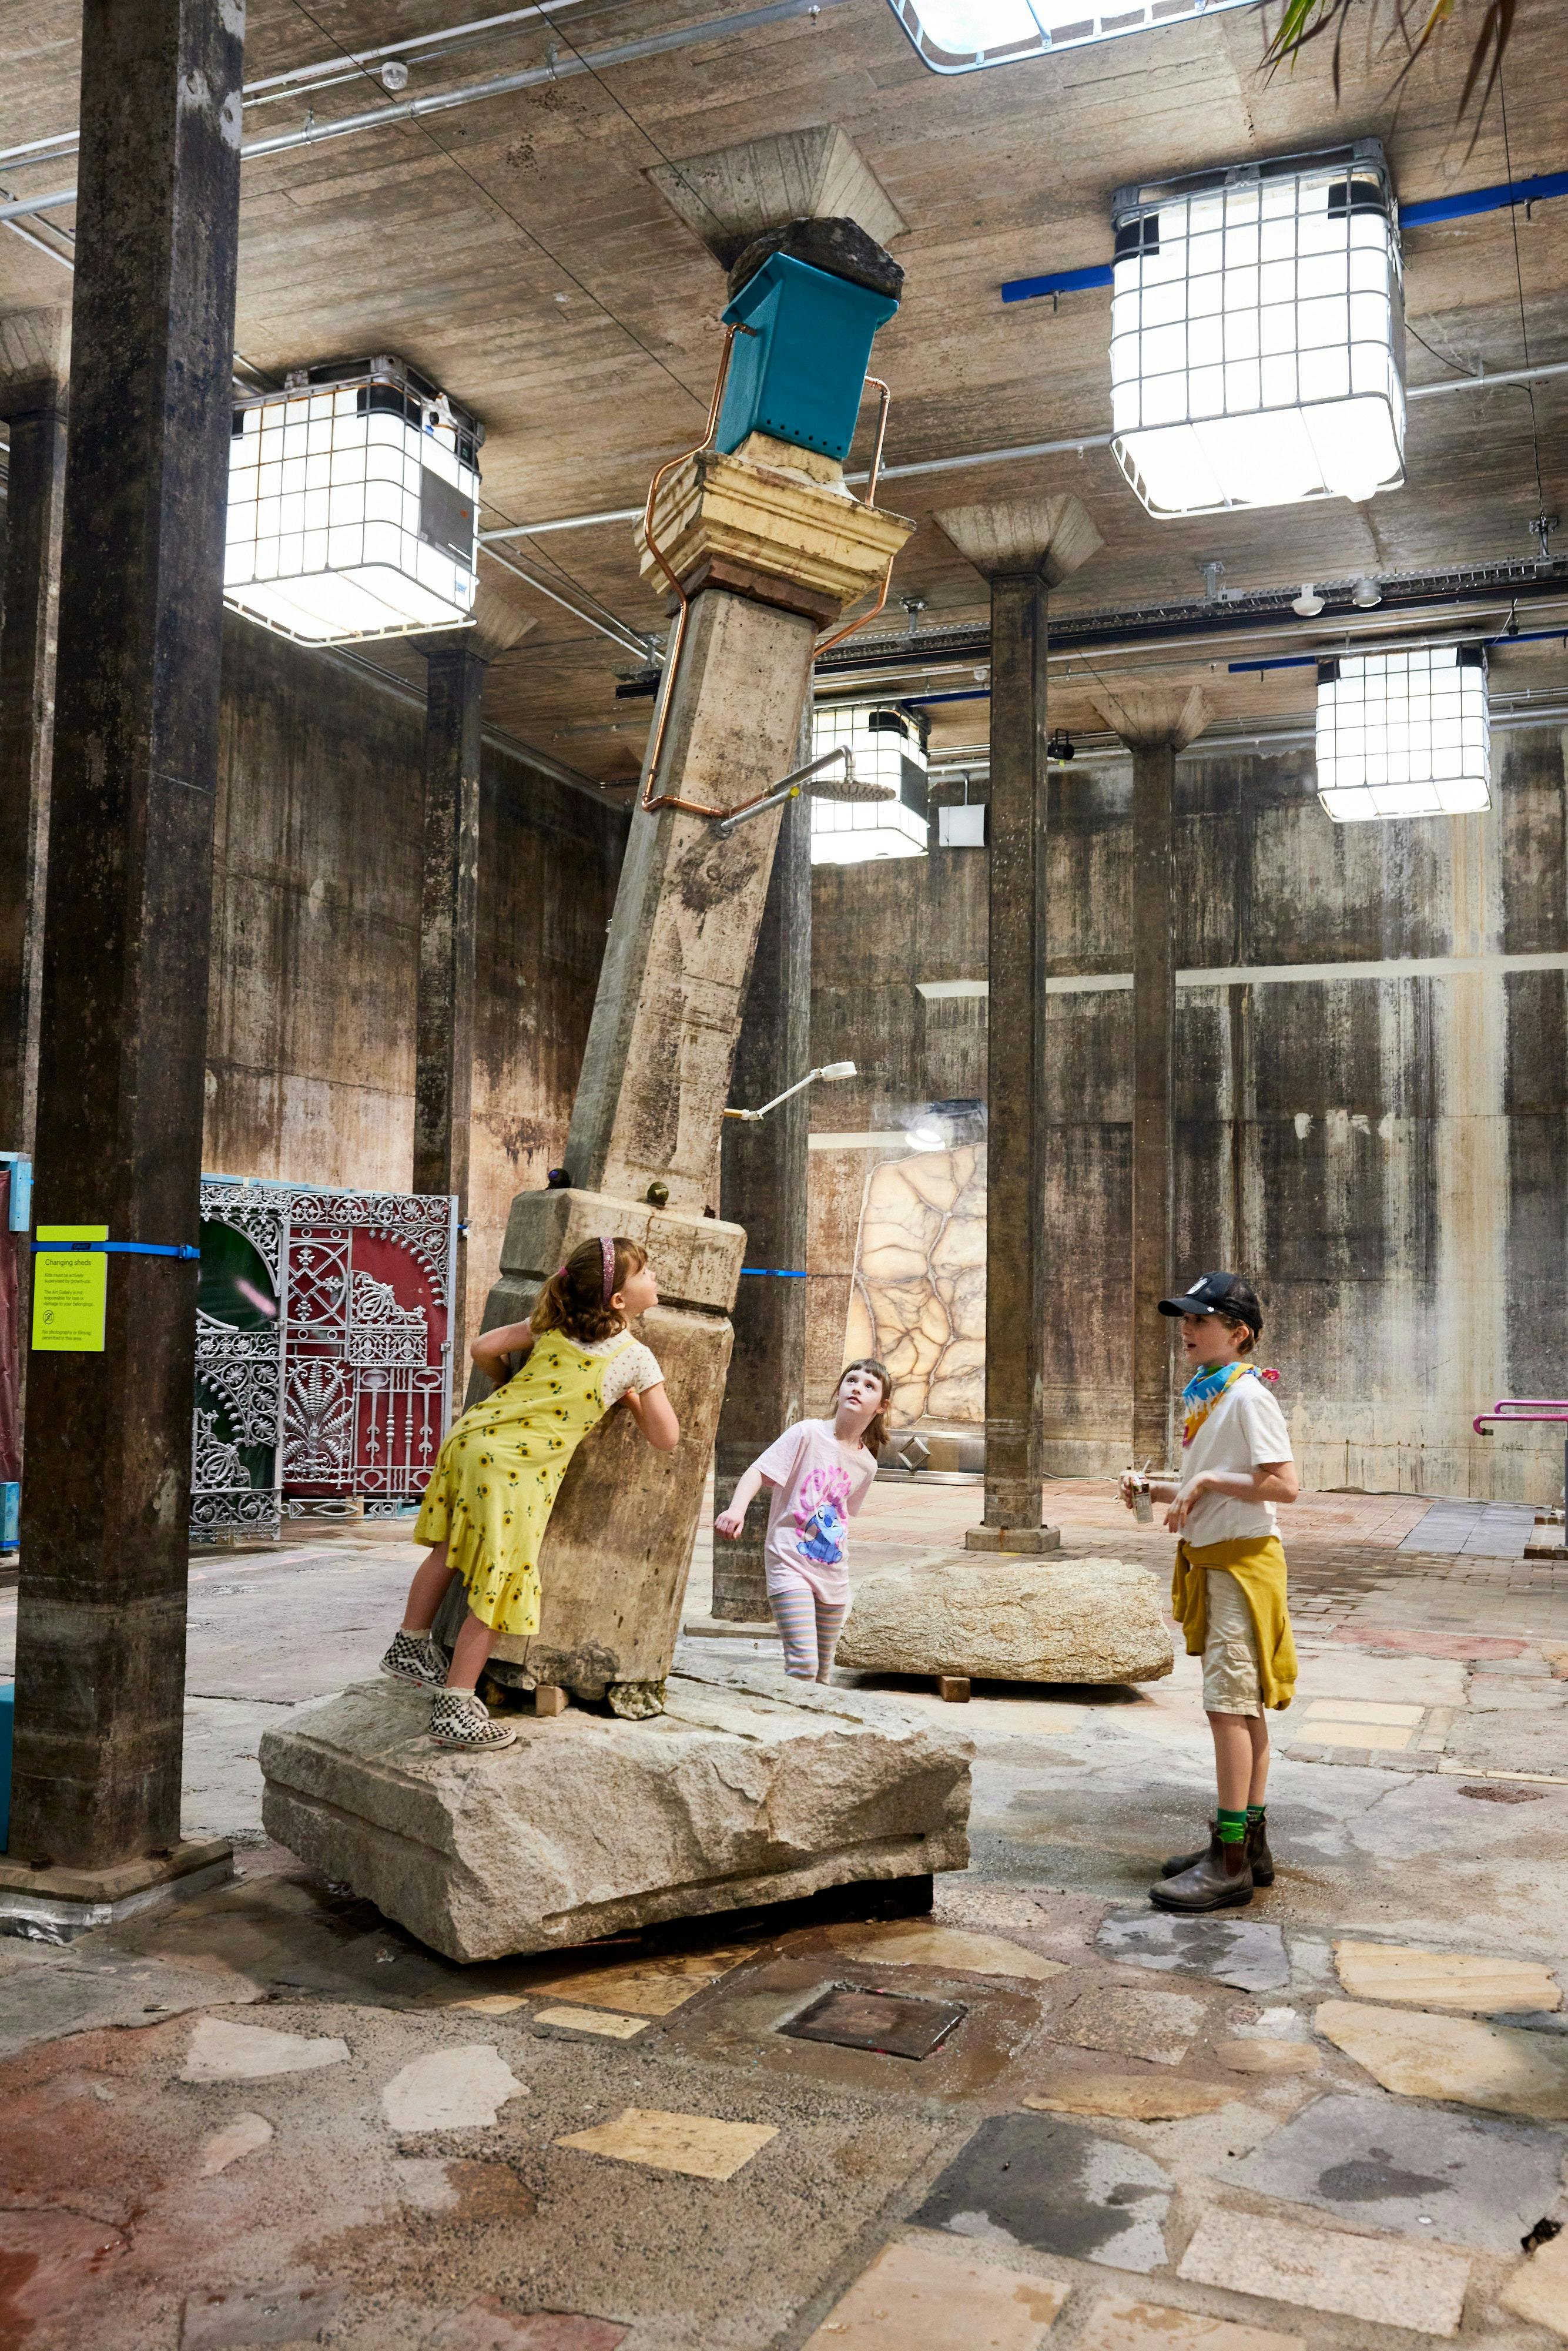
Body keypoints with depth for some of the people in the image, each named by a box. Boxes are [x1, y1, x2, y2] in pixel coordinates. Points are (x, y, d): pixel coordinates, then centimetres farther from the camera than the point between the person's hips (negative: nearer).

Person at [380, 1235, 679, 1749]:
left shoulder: (552, 1325, 10)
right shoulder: (635, 1358, -1)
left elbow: (483, 1348, 12)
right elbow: (667, 1439, 2)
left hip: (470, 1436, 6)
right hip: (518, 1470, -6)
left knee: (450, 1551, 24)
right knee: (498, 1592, 5)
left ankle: (410, 1648, 41)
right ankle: (454, 1711, 11)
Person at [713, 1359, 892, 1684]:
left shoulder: (867, 1464, 7)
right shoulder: (808, 1434, -10)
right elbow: (759, 1471, -17)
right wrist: (737, 1508, -35)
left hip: (833, 1574, 6)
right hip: (790, 1563, -6)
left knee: (823, 1672, 13)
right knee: (802, 1664, -19)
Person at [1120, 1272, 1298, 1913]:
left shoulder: (1247, 1395, -16)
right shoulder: (1207, 1395, 13)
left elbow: (1284, 1485, -22)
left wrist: (1206, 1481, -20)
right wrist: (1154, 1488, 6)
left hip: (1242, 1564, -10)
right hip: (1211, 1562, 10)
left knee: (1229, 1705, -8)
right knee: (1242, 1707, 14)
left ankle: (1230, 1864, -3)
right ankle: (1251, 1844, 23)